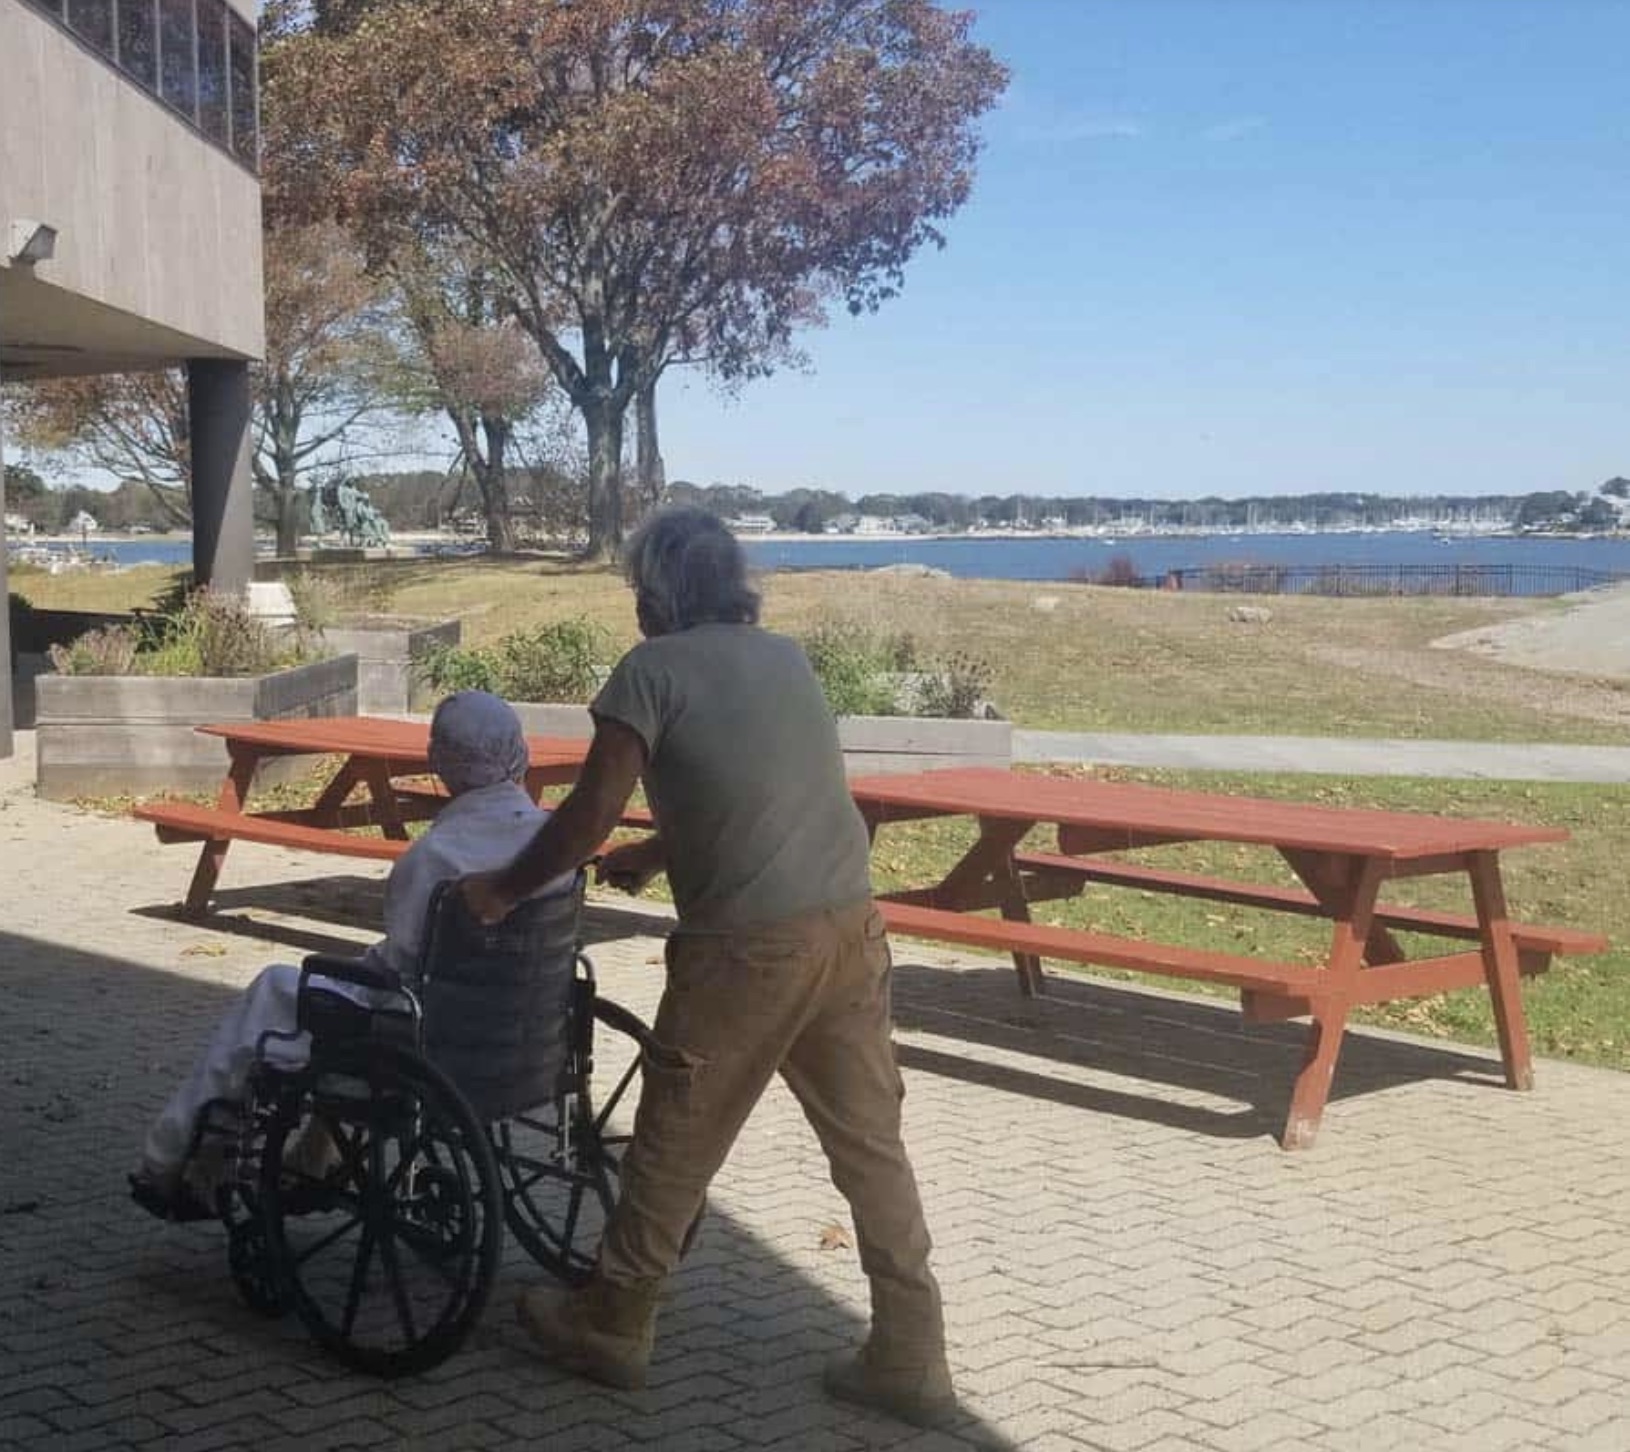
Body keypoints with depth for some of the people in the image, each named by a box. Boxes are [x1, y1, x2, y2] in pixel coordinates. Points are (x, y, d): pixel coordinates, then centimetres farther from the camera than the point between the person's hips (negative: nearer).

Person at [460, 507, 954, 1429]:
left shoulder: (653, 669, -3)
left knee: (675, 1141, 10)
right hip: (850, 925, 6)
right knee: (872, 1142, 12)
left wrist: (504, 890, 10)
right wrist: (653, 856, 40)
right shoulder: (786, 657, 17)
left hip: (749, 944, -6)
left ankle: (610, 1329, 26)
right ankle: (911, 1361, 17)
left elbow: (590, 816, -5)